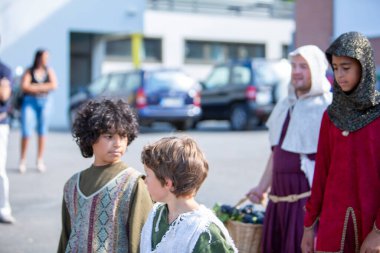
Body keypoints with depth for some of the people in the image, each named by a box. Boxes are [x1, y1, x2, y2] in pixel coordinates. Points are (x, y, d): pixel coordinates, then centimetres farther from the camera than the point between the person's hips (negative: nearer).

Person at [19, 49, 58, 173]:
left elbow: (54, 85, -6)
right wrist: (44, 87, -9)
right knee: (26, 131, -6)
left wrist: (34, 87, -9)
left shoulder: (49, 71, 7)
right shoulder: (29, 71, 2)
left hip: (44, 101, 2)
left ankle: (40, 160, 10)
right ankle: (22, 160, 3)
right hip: (29, 102, -2)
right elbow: (24, 87, -10)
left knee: (42, 131, 3)